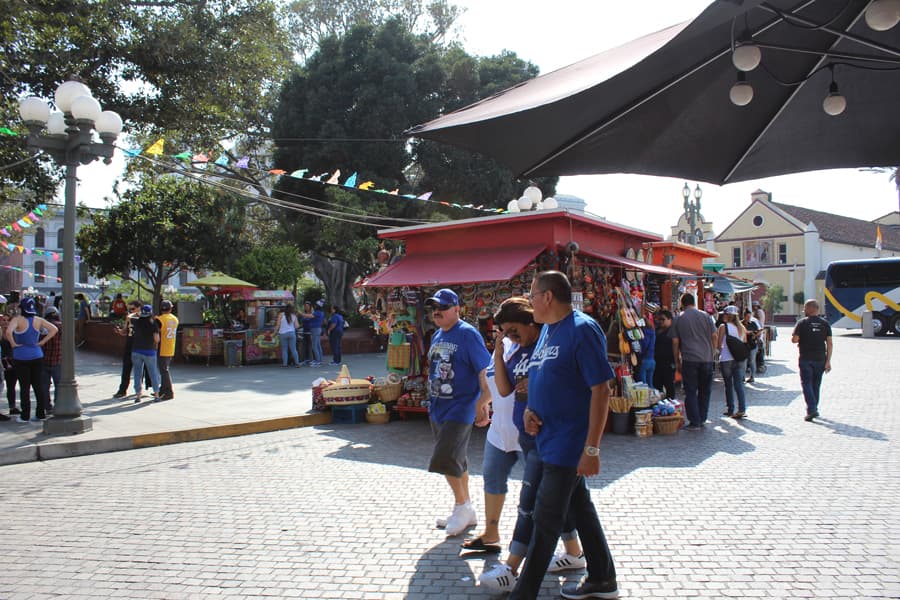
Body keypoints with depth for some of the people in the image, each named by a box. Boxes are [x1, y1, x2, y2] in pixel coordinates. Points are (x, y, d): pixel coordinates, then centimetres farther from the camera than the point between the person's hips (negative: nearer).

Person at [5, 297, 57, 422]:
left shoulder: (17, 320, -12)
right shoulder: (38, 320, 1)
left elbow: (8, 332, -28)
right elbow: (54, 329, -2)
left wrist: (13, 344, -12)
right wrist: (42, 342, 0)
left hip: (21, 357, -4)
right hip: (37, 356, 4)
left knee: (24, 387, 3)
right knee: (38, 385, 10)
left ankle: (25, 416, 8)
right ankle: (41, 414, 12)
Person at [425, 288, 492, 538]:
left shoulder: (468, 334, -13)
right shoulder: (437, 336, 11)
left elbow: (486, 371, -15)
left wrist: (483, 402, -20)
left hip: (460, 410, -8)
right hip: (437, 409, 8)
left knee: (445, 460, -12)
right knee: (456, 463, 15)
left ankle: (462, 506, 10)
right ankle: (466, 512, 27)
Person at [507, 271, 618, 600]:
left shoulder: (582, 330, -18)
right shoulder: (548, 328, 10)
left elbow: (601, 390, -21)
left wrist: (592, 449, -23)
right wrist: (529, 409, 0)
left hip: (567, 444, -9)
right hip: (549, 437, 9)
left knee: (546, 520, -1)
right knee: (580, 508, 19)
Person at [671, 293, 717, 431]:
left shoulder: (678, 319, 2)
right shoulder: (705, 316, 5)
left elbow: (675, 342, 2)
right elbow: (714, 336, 5)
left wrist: (677, 361, 10)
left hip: (689, 359, -2)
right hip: (707, 358, 2)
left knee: (690, 392, 2)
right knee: (705, 391, 14)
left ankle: (694, 422, -1)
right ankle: (702, 419, 21)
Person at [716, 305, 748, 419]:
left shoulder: (723, 327, -7)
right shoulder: (741, 327, 8)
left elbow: (718, 345, -7)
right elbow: (745, 344, 14)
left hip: (727, 359, -4)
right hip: (741, 359, 4)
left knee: (728, 385, 8)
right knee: (739, 384, 2)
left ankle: (730, 410, 14)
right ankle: (742, 409, -8)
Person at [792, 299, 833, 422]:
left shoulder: (802, 323, -6)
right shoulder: (825, 323, 4)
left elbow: (794, 339, -10)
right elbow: (829, 344, 1)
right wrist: (828, 361, 2)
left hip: (806, 359, -4)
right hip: (820, 359, 4)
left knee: (806, 384, -1)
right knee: (816, 385, 15)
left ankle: (811, 410, -14)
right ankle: (814, 408, 25)